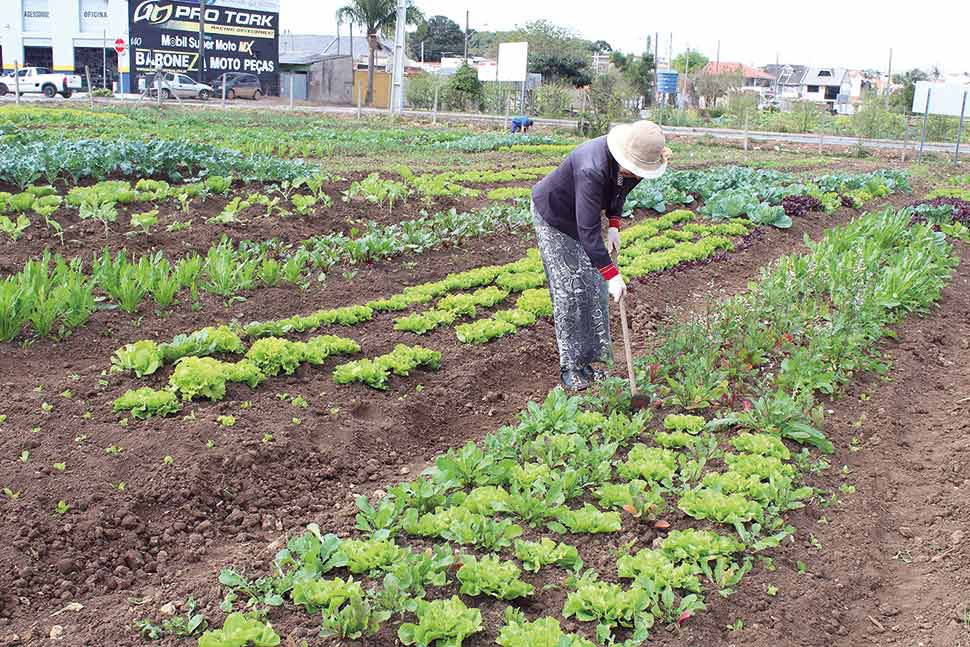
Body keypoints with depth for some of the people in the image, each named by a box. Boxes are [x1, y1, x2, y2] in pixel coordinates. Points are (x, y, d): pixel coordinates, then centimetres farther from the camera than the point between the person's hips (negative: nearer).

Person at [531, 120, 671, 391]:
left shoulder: (631, 161, -17)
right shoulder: (593, 169, -42)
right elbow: (588, 231, -43)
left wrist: (614, 225, -5)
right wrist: (612, 275, -42)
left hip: (582, 214, 8)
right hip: (553, 216, -8)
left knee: (593, 286, 5)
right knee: (569, 290, -8)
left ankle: (587, 359, 15)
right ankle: (569, 367, 1)